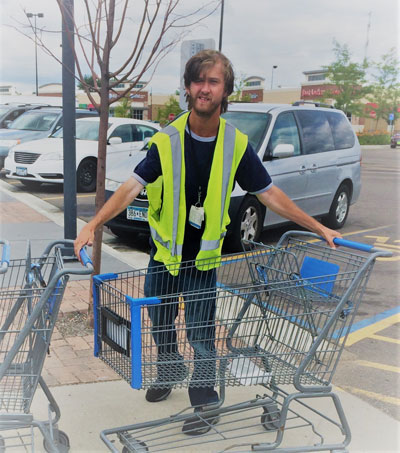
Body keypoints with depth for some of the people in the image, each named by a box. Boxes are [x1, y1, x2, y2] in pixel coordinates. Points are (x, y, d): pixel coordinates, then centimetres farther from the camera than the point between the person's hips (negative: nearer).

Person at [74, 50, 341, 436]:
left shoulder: (236, 145, -10)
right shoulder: (166, 141, -12)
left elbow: (270, 195, -3)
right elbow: (133, 186, -19)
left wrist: (319, 228, -3)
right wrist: (93, 224, -32)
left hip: (203, 257, -1)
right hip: (164, 252, 2)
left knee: (201, 332, 3)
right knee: (159, 322, 18)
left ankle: (205, 402, 26)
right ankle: (171, 371, 48)